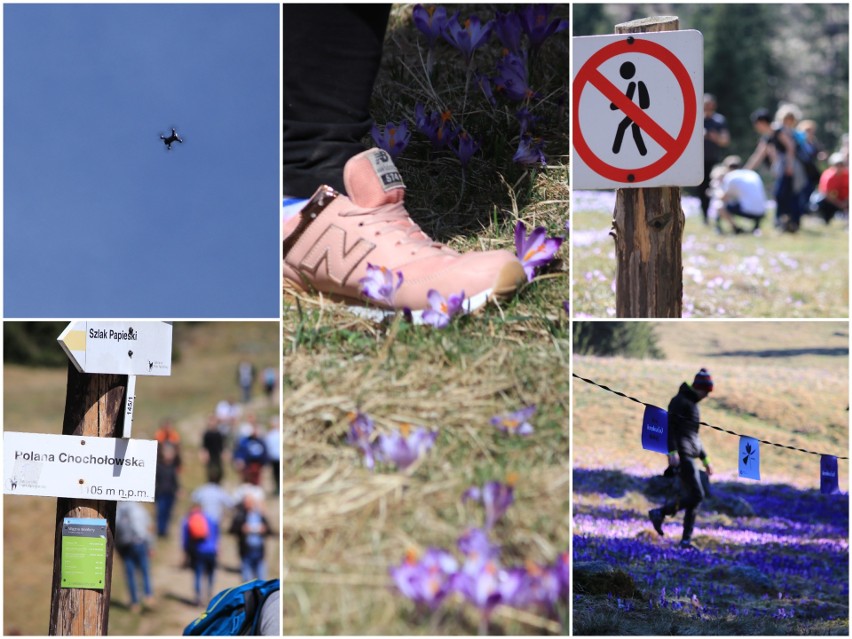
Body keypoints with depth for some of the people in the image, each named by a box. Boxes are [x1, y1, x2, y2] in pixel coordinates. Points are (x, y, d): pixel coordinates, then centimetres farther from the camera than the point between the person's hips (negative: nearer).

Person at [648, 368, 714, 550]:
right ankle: (660, 513, -8)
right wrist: (672, 452, -27)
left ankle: (686, 539, 3)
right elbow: (669, 426, -17)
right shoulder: (680, 401, -7)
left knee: (691, 498, 4)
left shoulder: (692, 403, 22)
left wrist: (705, 460, 28)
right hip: (682, 455, -9)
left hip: (690, 456, 9)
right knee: (696, 495, -15)